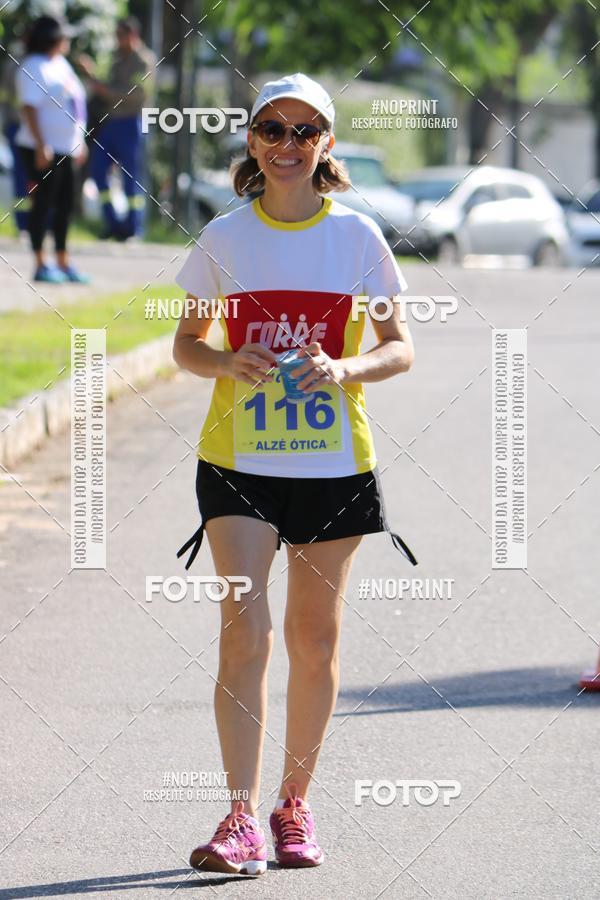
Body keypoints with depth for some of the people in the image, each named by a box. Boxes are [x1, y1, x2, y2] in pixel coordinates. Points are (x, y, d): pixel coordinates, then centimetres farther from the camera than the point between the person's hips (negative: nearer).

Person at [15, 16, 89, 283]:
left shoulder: (60, 64, 14)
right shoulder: (34, 67, -14)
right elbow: (29, 107, -20)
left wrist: (80, 141, 21)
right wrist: (41, 146, -25)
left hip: (65, 148, 9)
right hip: (43, 150, -9)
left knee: (65, 204, 12)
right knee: (43, 204, -5)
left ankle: (63, 264, 19)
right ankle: (41, 266, -1)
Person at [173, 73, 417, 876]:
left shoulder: (357, 235, 0)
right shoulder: (224, 238, 1)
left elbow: (399, 347, 3)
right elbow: (186, 343, 8)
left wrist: (346, 369, -17)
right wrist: (228, 362, -14)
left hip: (335, 462, 1)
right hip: (238, 458, -1)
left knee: (315, 640, 7)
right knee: (244, 629, -12)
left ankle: (295, 804, 22)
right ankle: (242, 819, -14)